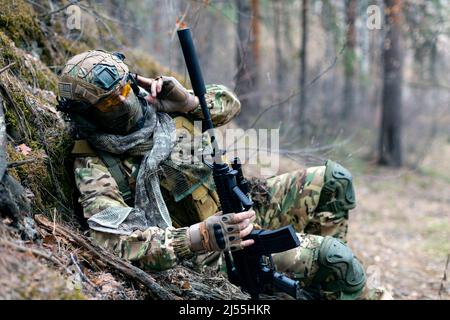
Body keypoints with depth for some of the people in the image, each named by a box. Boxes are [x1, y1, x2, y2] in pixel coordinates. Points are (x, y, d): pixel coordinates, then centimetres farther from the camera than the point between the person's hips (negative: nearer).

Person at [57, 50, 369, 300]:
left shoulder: (155, 102, 0)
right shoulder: (94, 168, -18)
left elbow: (228, 102, 9)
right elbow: (119, 243, -32)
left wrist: (188, 101, -14)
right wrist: (200, 237, -44)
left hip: (247, 203, 8)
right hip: (216, 248, -7)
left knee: (334, 179, 6)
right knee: (343, 264, -19)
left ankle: (319, 263, 21)